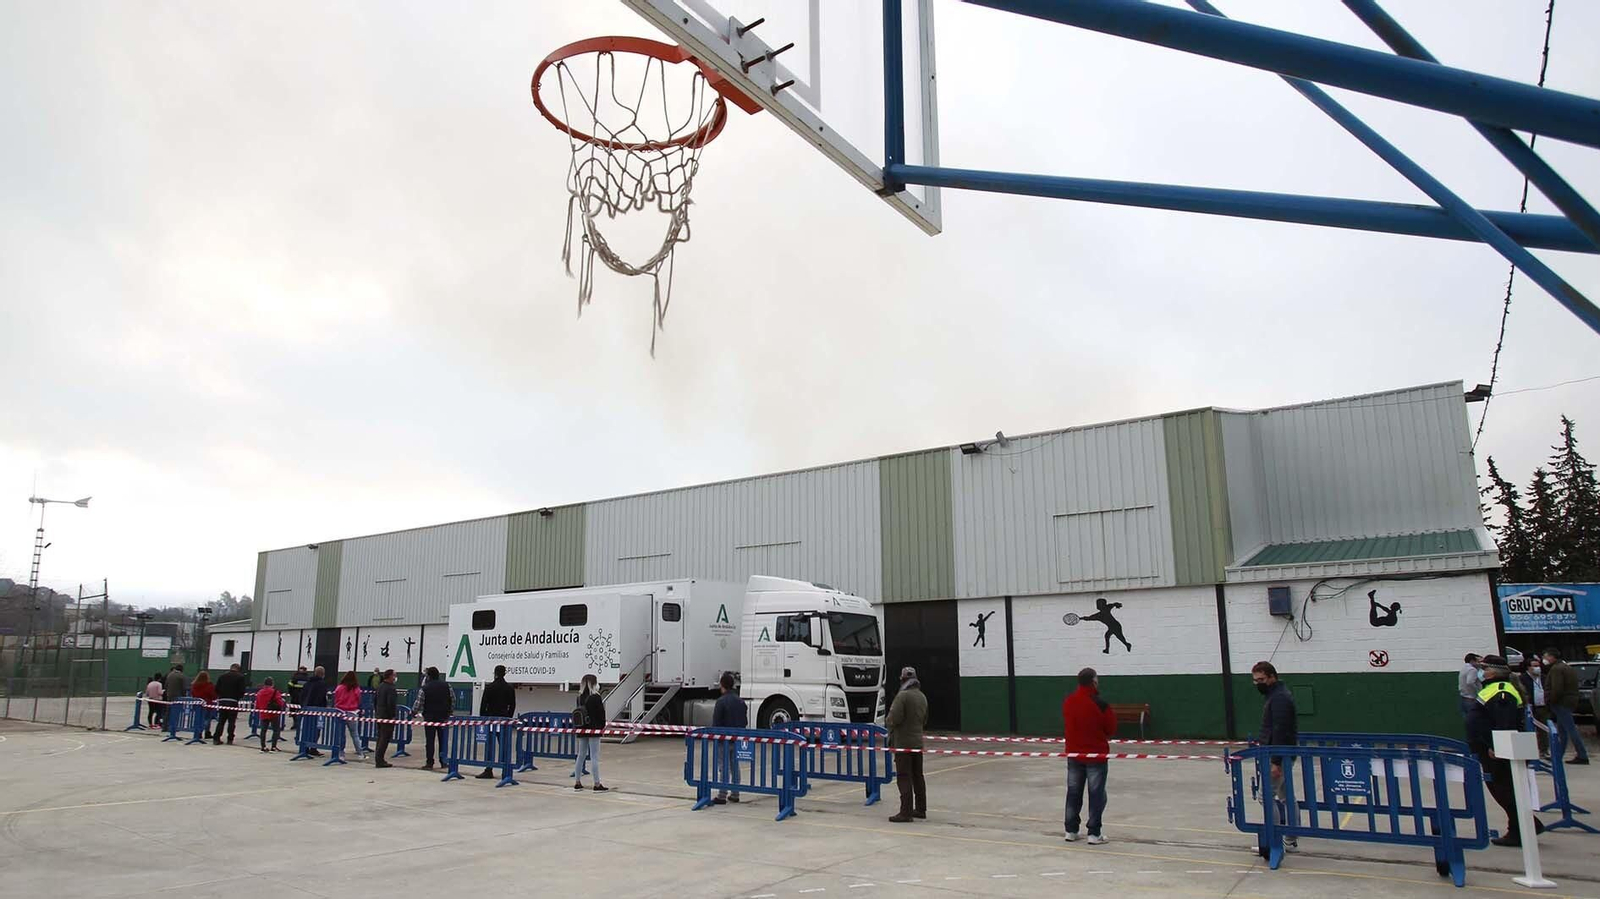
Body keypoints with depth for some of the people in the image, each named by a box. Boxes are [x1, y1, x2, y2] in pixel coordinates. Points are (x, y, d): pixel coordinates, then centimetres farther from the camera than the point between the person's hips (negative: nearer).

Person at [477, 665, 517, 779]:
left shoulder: (489, 687, -8)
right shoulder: (510, 688, 3)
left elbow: (483, 704, -5)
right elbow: (512, 705, 8)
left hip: (491, 718, -3)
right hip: (504, 719, 3)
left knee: (490, 745, -1)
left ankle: (489, 770, -3)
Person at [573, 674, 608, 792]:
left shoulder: (580, 697, 6)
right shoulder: (596, 697, -13)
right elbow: (601, 713, -10)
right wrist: (602, 726, 3)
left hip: (582, 730, 7)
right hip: (594, 730, -7)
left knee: (581, 755, 13)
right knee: (595, 757, -3)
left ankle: (577, 782, 18)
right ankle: (597, 784, -1)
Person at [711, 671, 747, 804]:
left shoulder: (721, 701, -15)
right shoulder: (741, 701, 6)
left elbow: (715, 722, -14)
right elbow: (745, 722, 12)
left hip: (724, 740, -6)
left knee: (724, 767, -2)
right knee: (735, 766, 13)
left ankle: (722, 796, 1)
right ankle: (735, 794, 18)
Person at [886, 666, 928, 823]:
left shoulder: (902, 696, -17)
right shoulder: (922, 697, 9)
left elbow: (894, 718, -21)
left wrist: (887, 721, -1)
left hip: (903, 743, -8)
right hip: (917, 741, 8)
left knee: (904, 778, -5)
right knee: (917, 776, 16)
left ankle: (906, 812, -5)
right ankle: (920, 809, 24)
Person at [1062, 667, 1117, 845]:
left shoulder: (1067, 702, -3)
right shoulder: (1099, 704, -18)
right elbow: (1112, 728, -7)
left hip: (1074, 754, 5)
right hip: (1096, 755, -5)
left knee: (1073, 792, 14)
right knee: (1097, 794, 5)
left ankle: (1071, 831, 19)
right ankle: (1094, 834, 6)